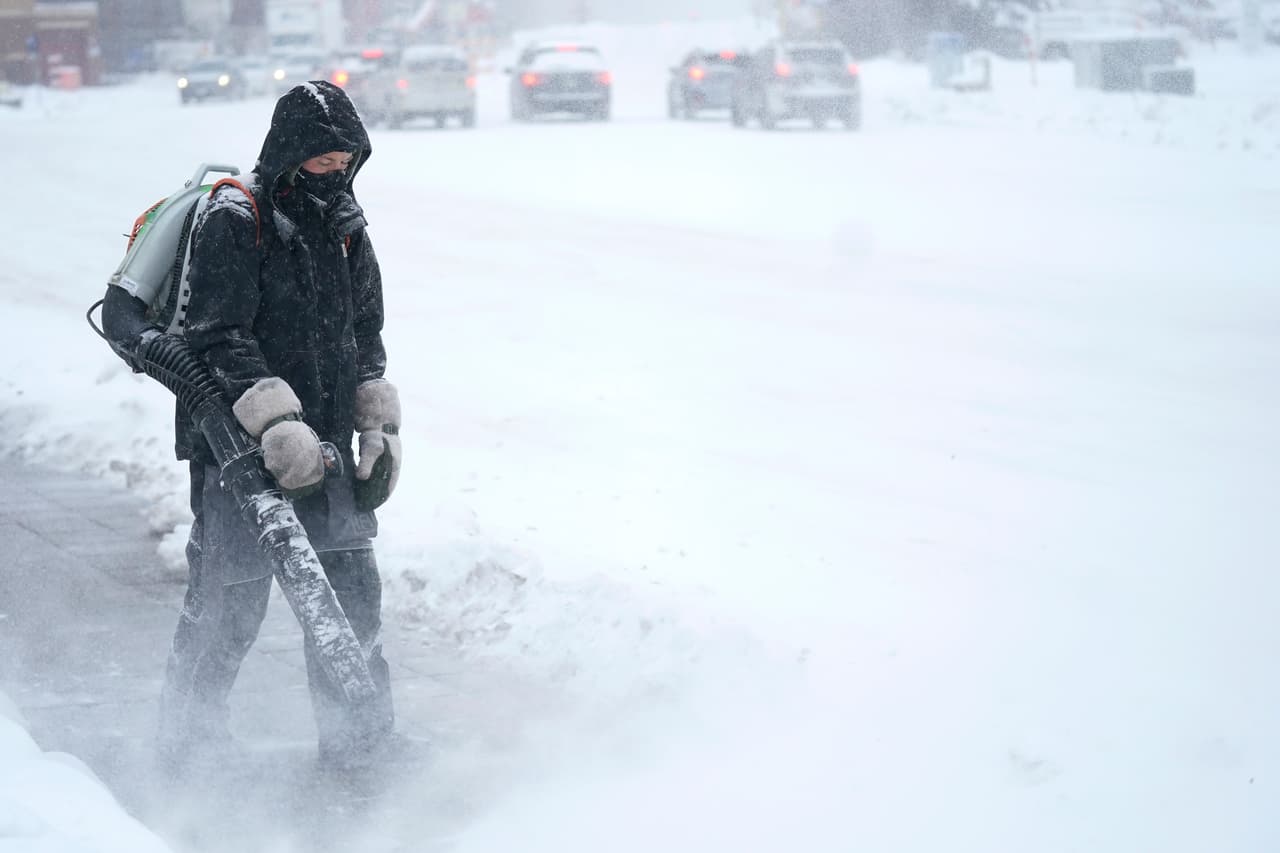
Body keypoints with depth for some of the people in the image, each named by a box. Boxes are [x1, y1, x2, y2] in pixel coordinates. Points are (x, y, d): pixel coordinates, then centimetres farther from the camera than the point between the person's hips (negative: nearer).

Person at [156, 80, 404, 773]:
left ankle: (360, 742, 20)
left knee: (353, 589, 8)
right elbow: (221, 338, -19)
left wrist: (379, 428, 9)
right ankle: (192, 743, 13)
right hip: (238, 445, -7)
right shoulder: (233, 222, -12)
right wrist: (277, 423, -28)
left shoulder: (346, 228, 12)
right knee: (230, 599, -3)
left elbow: (367, 336, 19)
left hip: (324, 446, 7)